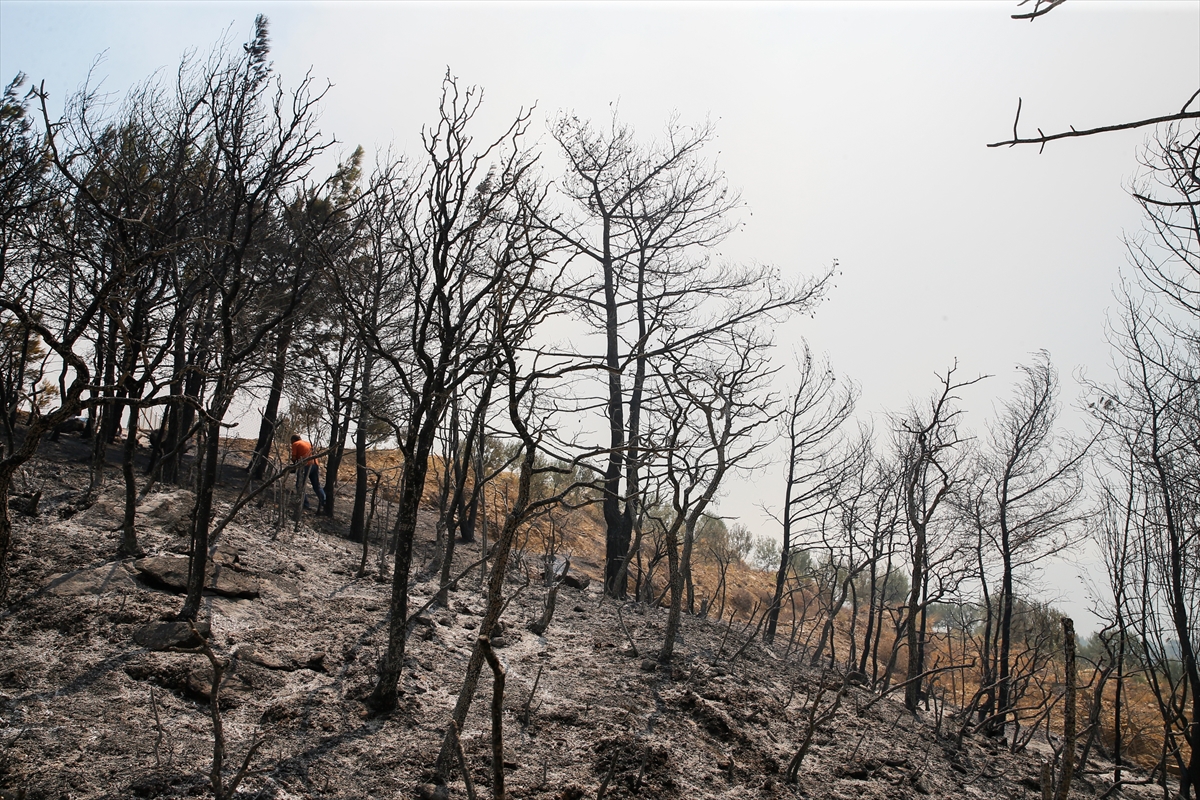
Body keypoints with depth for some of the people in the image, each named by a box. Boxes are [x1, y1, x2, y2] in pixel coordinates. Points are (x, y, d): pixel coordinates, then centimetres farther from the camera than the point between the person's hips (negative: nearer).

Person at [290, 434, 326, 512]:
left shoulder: (295, 444, 7)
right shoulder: (307, 443, 27)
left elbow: (294, 458, 0)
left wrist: (295, 463, 21)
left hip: (306, 465, -7)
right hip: (315, 464, 7)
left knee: (300, 486, 4)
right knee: (317, 486, 12)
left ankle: (305, 505, -2)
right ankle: (324, 503, 1)